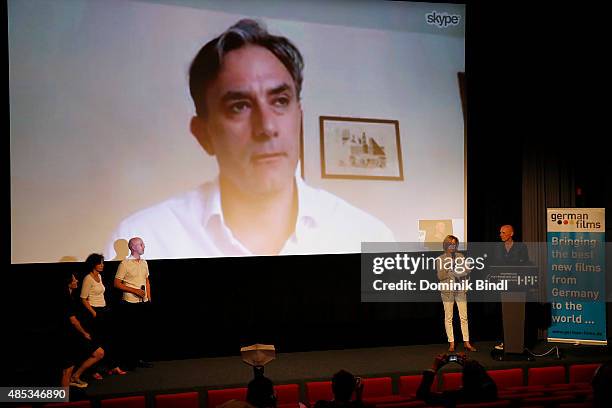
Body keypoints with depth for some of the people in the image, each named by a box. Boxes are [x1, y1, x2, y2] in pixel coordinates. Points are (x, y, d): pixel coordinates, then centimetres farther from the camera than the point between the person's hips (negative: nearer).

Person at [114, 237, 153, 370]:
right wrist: (135, 291, -16)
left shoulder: (144, 262, 11)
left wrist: (148, 297, 11)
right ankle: (129, 362, 7)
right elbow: (117, 284, -10)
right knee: (130, 333, -1)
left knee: (143, 332, 9)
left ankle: (139, 359, 19)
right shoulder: (125, 264, -10)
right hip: (130, 304, -7)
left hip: (144, 303, 7)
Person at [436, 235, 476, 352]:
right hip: (447, 290, -2)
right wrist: (451, 270, -12)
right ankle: (451, 343, 6)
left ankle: (466, 342, 6)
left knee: (464, 317, 1)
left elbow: (467, 270, 4)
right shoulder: (440, 259, 1)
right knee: (448, 317, 1)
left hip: (460, 289, 2)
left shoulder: (460, 256, 8)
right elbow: (440, 276, -6)